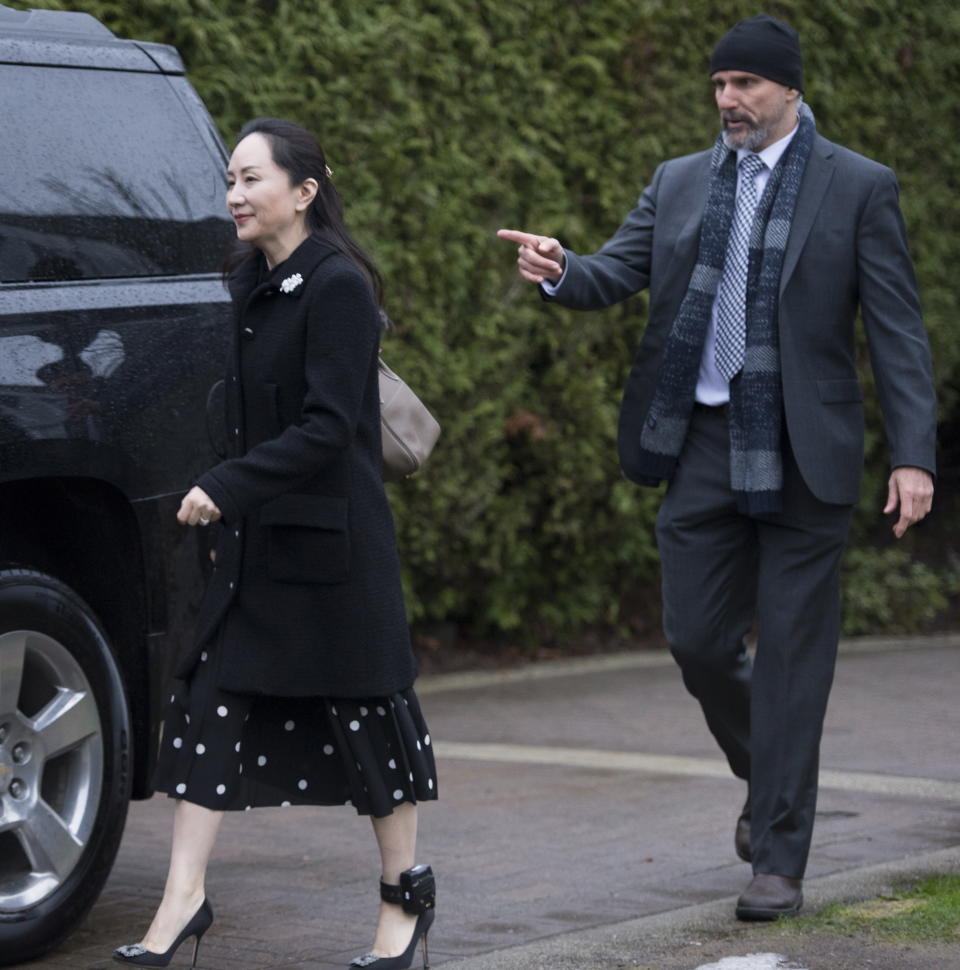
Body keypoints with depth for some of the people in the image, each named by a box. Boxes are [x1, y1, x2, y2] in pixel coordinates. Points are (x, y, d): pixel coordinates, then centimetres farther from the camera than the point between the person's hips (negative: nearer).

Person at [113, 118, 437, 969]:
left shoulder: (337, 287, -15)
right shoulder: (251, 283, 10)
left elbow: (326, 427, -20)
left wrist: (226, 487, -22)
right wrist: (223, 507, 14)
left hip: (330, 542, -8)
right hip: (253, 539, 8)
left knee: (364, 711, 4)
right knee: (212, 701, 2)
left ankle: (405, 890, 20)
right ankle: (184, 901, 4)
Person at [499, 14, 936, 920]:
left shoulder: (858, 188, -2)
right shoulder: (679, 183, 10)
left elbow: (897, 329, -4)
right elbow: (617, 272, 4)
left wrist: (913, 455, -12)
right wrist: (559, 269, -20)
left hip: (801, 454, -4)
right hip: (703, 446, 4)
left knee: (791, 657, 0)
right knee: (696, 640, 5)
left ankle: (779, 860, 7)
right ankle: (769, 777, 33)